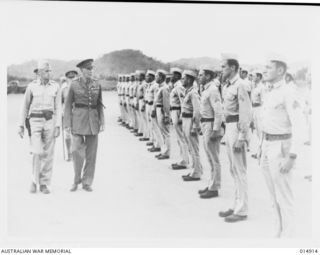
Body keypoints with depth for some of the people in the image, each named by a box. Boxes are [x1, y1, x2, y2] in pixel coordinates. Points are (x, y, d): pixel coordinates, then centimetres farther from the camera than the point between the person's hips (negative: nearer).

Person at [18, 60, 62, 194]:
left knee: (48, 153, 1)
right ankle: (34, 180, 8)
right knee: (37, 152, -14)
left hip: (50, 121, 1)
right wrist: (21, 125, 6)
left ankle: (44, 184, 11)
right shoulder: (31, 86, 1)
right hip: (36, 121, -1)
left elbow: (58, 108, 0)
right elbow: (25, 107, 7)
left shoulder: (56, 86, 2)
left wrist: (58, 126, -9)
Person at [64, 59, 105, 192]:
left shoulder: (96, 84, 7)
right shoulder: (74, 84, -1)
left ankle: (87, 182, 16)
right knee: (77, 150, -10)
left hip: (93, 120, 3)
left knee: (91, 153, 4)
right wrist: (68, 123, -4)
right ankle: (76, 180, 11)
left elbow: (100, 104, 11)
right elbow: (68, 105, 2)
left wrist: (102, 122, 4)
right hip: (78, 119, -3)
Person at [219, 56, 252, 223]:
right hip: (228, 126, 10)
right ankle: (237, 206, 25)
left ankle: (241, 211, 5)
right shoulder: (227, 86, 12)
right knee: (233, 169, 15)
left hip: (237, 127, -10)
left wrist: (241, 137, -21)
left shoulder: (240, 85, -15)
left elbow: (246, 113, -19)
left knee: (239, 170, -3)